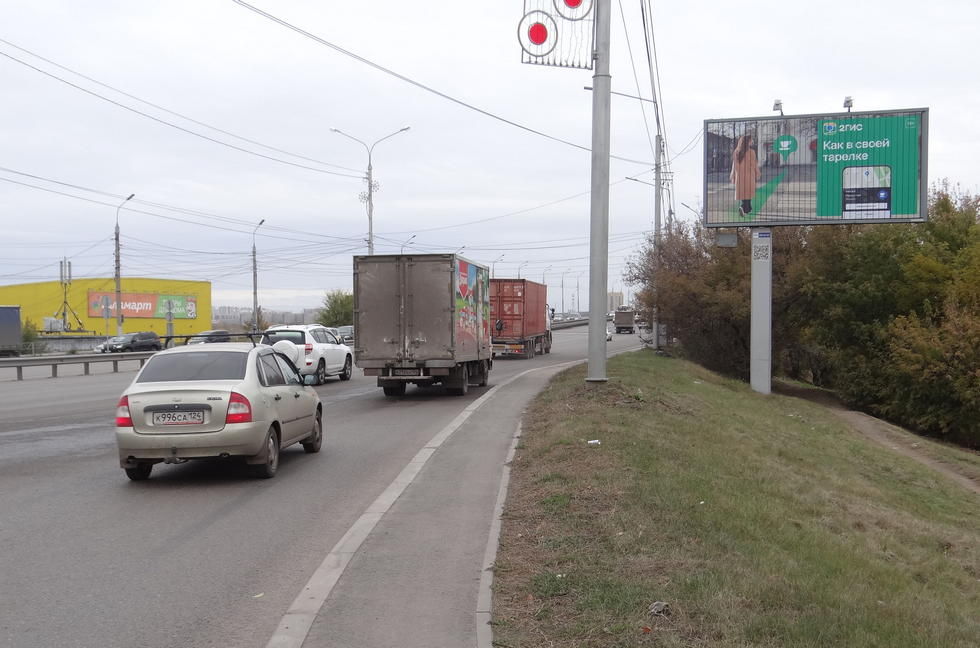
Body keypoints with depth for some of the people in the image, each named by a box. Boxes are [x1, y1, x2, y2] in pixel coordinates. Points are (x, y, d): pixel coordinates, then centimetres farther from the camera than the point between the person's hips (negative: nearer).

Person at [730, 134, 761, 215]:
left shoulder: (737, 152, 3)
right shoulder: (751, 152, -10)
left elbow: (734, 165, 6)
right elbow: (754, 165, -6)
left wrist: (733, 177, 13)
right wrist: (757, 175, 6)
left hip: (739, 176, 5)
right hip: (749, 176, -5)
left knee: (742, 193, 15)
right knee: (748, 193, 2)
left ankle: (748, 209, 24)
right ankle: (743, 207, -18)